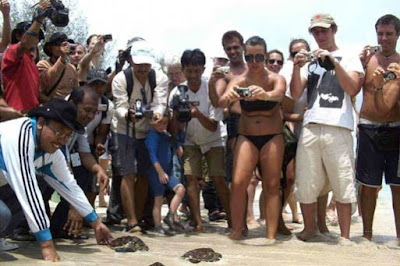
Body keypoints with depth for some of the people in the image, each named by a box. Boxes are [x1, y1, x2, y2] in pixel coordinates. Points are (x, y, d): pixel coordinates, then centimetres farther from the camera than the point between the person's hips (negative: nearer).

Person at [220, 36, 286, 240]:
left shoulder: (275, 79, -6)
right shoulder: (239, 81, -3)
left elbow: (279, 93, -29)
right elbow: (221, 102, -19)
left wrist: (265, 94, -53)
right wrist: (228, 97, -45)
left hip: (272, 137, -1)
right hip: (246, 137, 1)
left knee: (272, 185, -2)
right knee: (238, 183, -11)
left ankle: (271, 235, 1)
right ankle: (236, 230, -2)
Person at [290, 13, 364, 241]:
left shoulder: (349, 59, 12)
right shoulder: (310, 63, 21)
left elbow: (352, 89, -5)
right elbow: (296, 94, 11)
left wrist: (333, 62, -13)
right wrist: (297, 68, -4)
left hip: (338, 128, -3)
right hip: (310, 127, 4)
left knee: (342, 184, -5)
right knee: (305, 184, 4)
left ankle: (345, 236, 2)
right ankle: (310, 228, 21)